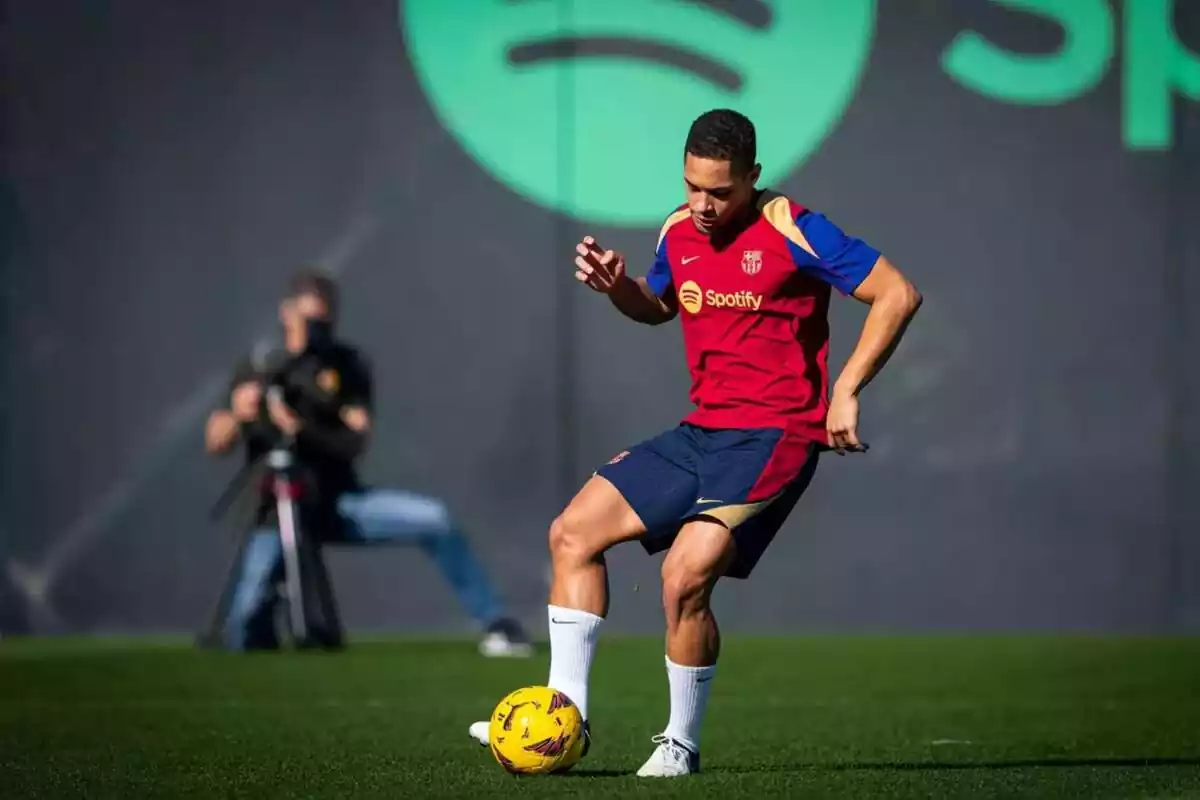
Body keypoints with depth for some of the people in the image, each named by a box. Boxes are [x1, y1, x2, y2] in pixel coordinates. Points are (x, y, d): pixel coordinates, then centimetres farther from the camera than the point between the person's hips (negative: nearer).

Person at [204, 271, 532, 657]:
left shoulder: (347, 365, 0)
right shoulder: (256, 371, 1)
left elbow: (356, 441, -11)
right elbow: (215, 443, -5)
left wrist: (300, 429, -28)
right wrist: (236, 413, -27)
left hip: (340, 501, 1)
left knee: (434, 520, -21)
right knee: (243, 632, -18)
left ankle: (495, 625, -11)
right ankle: (258, 637, 21)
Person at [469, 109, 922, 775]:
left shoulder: (793, 232, -13)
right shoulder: (679, 232, 7)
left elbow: (898, 294, -13)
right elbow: (658, 306, 28)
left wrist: (845, 390, -17)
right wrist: (616, 286, 5)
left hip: (773, 437, -8)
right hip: (701, 432, 8)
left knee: (685, 577, -23)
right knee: (573, 532, 5)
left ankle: (681, 744, -2)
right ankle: (567, 713, 7)